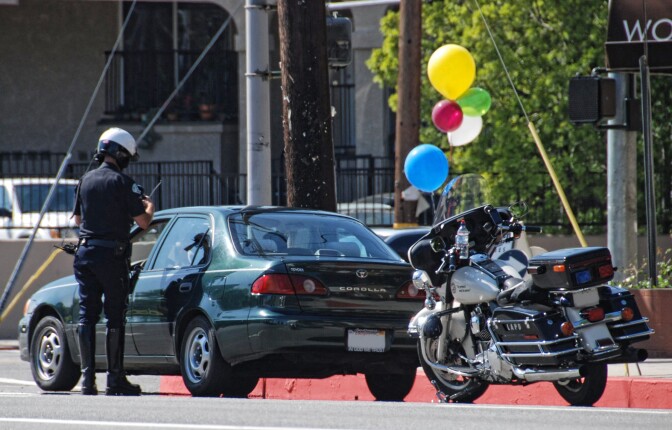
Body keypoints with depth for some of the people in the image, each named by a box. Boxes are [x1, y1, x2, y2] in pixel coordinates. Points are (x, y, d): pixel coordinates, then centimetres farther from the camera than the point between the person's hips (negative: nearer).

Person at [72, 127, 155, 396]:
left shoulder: (86, 181, 9)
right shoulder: (122, 182, -9)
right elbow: (143, 222, -10)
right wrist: (149, 207, 12)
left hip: (85, 253, 5)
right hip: (112, 255, -5)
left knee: (87, 315, 5)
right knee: (115, 316, 1)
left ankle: (87, 377, 1)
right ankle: (115, 379, 1)